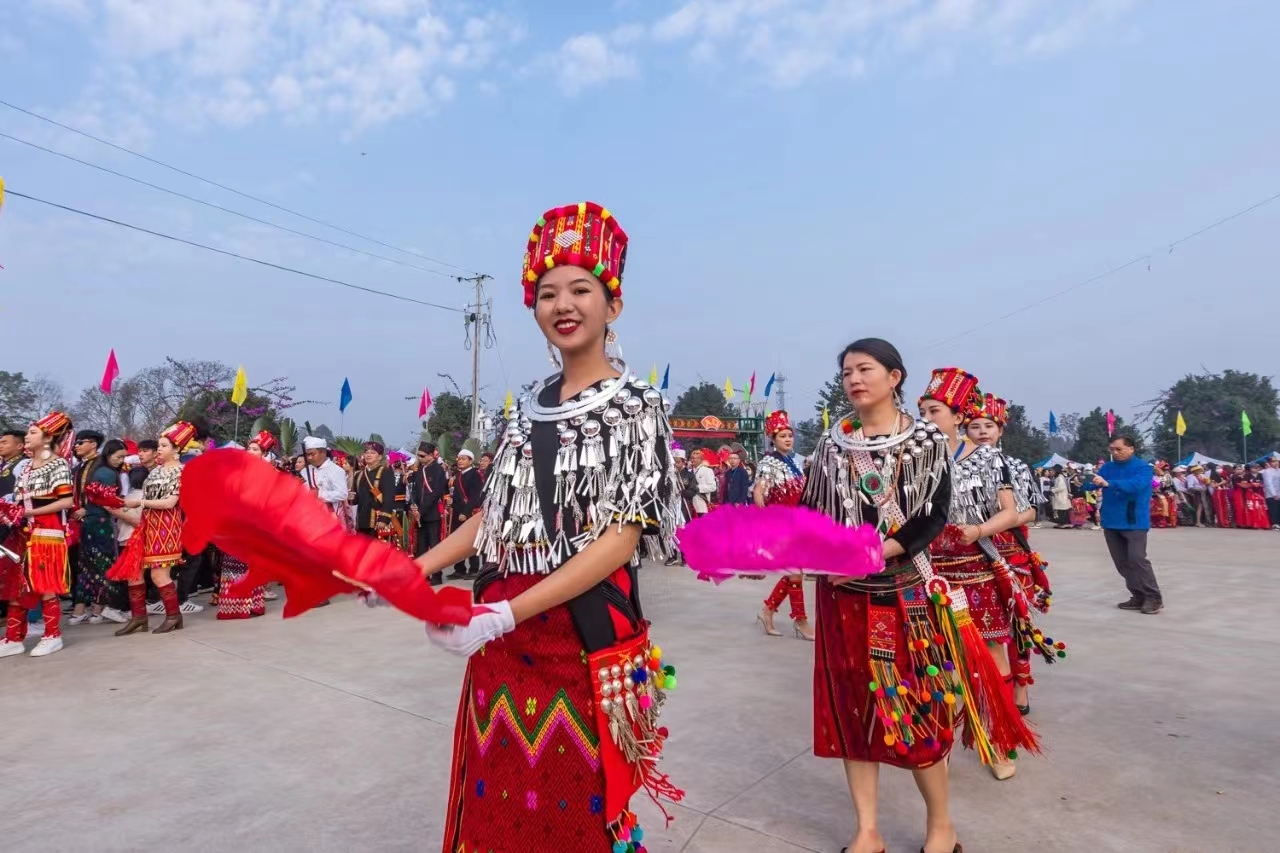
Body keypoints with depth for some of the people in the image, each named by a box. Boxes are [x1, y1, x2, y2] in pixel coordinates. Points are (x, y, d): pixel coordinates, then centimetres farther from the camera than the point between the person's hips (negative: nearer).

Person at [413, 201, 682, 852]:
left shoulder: (632, 403, -9)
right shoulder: (531, 405, 10)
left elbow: (621, 537, -16)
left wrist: (507, 614, -22)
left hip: (582, 633, -6)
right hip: (502, 630, 6)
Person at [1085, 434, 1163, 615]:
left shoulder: (1142, 468, -7)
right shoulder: (1107, 467, 8)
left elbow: (1135, 484, -27)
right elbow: (1091, 485, -3)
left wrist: (1108, 483, -40)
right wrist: (1085, 482, -28)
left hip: (1134, 523, -6)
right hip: (1111, 523, 6)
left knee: (1137, 559, -10)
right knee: (1122, 562, 9)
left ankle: (1154, 598, 3)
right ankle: (1138, 596, 19)